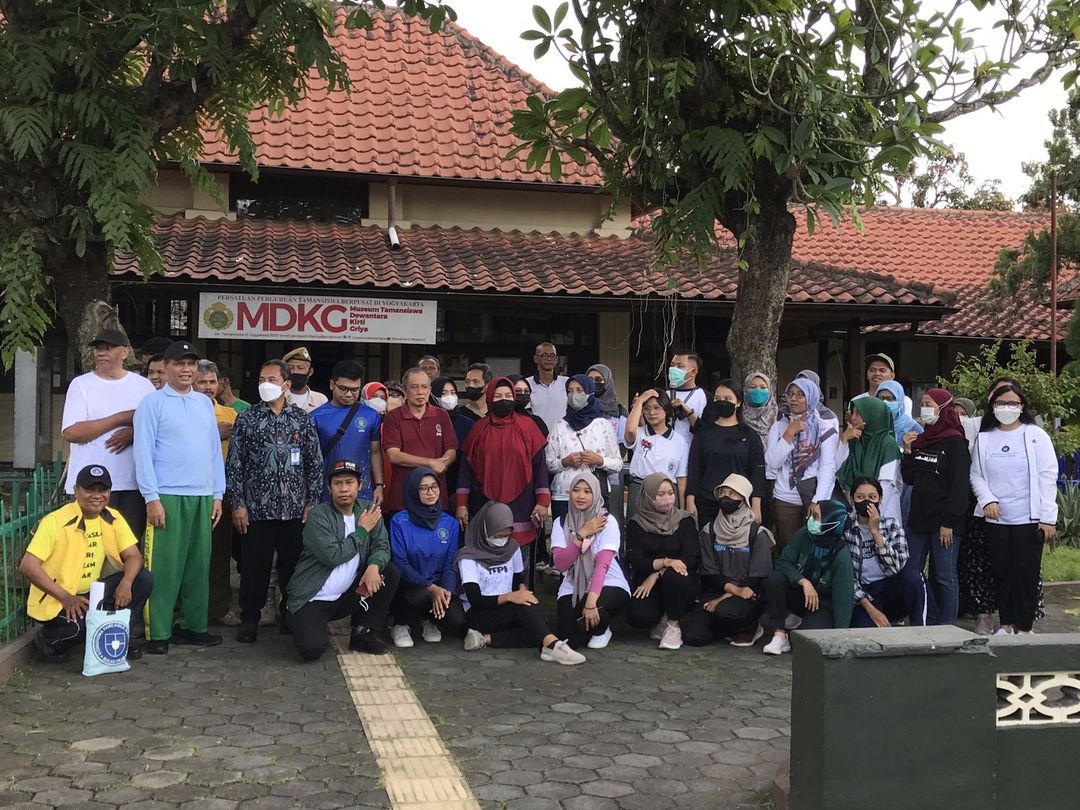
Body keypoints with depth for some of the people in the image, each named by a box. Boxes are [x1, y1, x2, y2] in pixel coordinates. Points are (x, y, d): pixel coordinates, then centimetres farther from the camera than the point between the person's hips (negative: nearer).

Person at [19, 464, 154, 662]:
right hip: (54, 601, -6)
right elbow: (27, 566, -22)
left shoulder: (113, 518, -2)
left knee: (143, 580, -12)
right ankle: (48, 639, -1)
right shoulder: (56, 522, -19)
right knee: (83, 624, -35)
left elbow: (133, 556, -3)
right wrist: (65, 597, -27)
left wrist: (126, 582, -26)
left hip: (91, 594, 6)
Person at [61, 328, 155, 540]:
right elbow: (71, 433, -9)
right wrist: (121, 418, -9)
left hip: (134, 483, 2)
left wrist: (133, 433, -13)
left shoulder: (143, 385, 11)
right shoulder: (81, 384, 3)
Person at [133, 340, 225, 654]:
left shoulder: (205, 402, 15)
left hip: (203, 496, 5)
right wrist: (152, 498, -11)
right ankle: (158, 633, 3)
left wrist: (217, 494, 11)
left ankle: (193, 625, 17)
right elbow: (143, 451, -5)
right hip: (167, 496, -5)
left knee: (198, 565, 8)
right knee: (164, 566, -3)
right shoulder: (153, 402, -1)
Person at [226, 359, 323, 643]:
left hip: (295, 510, 1)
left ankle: (291, 615, 21)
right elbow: (235, 464, 1)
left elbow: (315, 464, 6)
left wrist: (312, 502, 1)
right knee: (254, 567, 3)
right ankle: (249, 620, 16)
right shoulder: (247, 419, 2)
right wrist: (237, 504, -4)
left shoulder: (302, 418, 5)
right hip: (257, 509, -1)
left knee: (293, 565, 7)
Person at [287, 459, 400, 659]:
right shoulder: (318, 516, -15)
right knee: (311, 649, -27)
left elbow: (382, 547, -3)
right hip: (313, 599, -5)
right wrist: (362, 530, -15)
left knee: (390, 572, -14)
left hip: (348, 595, 5)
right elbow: (333, 556, -25)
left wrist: (374, 565, -26)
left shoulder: (368, 509, 2)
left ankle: (363, 634, 0)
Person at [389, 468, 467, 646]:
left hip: (439, 587, 3)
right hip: (408, 587, -3)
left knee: (457, 622, -25)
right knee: (421, 594, -38)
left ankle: (429, 621, 12)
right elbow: (400, 564, -10)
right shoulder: (400, 522, -7)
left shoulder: (450, 523, 4)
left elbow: (450, 565, 3)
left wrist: (447, 591, -18)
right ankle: (402, 624, -3)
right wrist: (430, 588, -21)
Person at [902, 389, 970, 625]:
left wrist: (949, 522, -17)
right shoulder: (920, 440, 13)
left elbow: (959, 485, -12)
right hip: (918, 517, 7)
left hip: (944, 521, -7)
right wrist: (907, 452, 0)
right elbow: (909, 479, 15)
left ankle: (946, 626, 7)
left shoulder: (955, 443, -8)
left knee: (944, 576, -1)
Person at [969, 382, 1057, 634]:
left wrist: (1048, 518, -10)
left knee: (1026, 573, 0)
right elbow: (976, 475, 9)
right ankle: (1006, 623, 19)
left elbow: (1048, 478, -5)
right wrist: (987, 500, -10)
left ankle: (1024, 627, 9)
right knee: (1001, 572, 8)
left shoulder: (1035, 436, -2)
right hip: (996, 520, 3)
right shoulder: (984, 438, 8)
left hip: (1029, 519, -3)